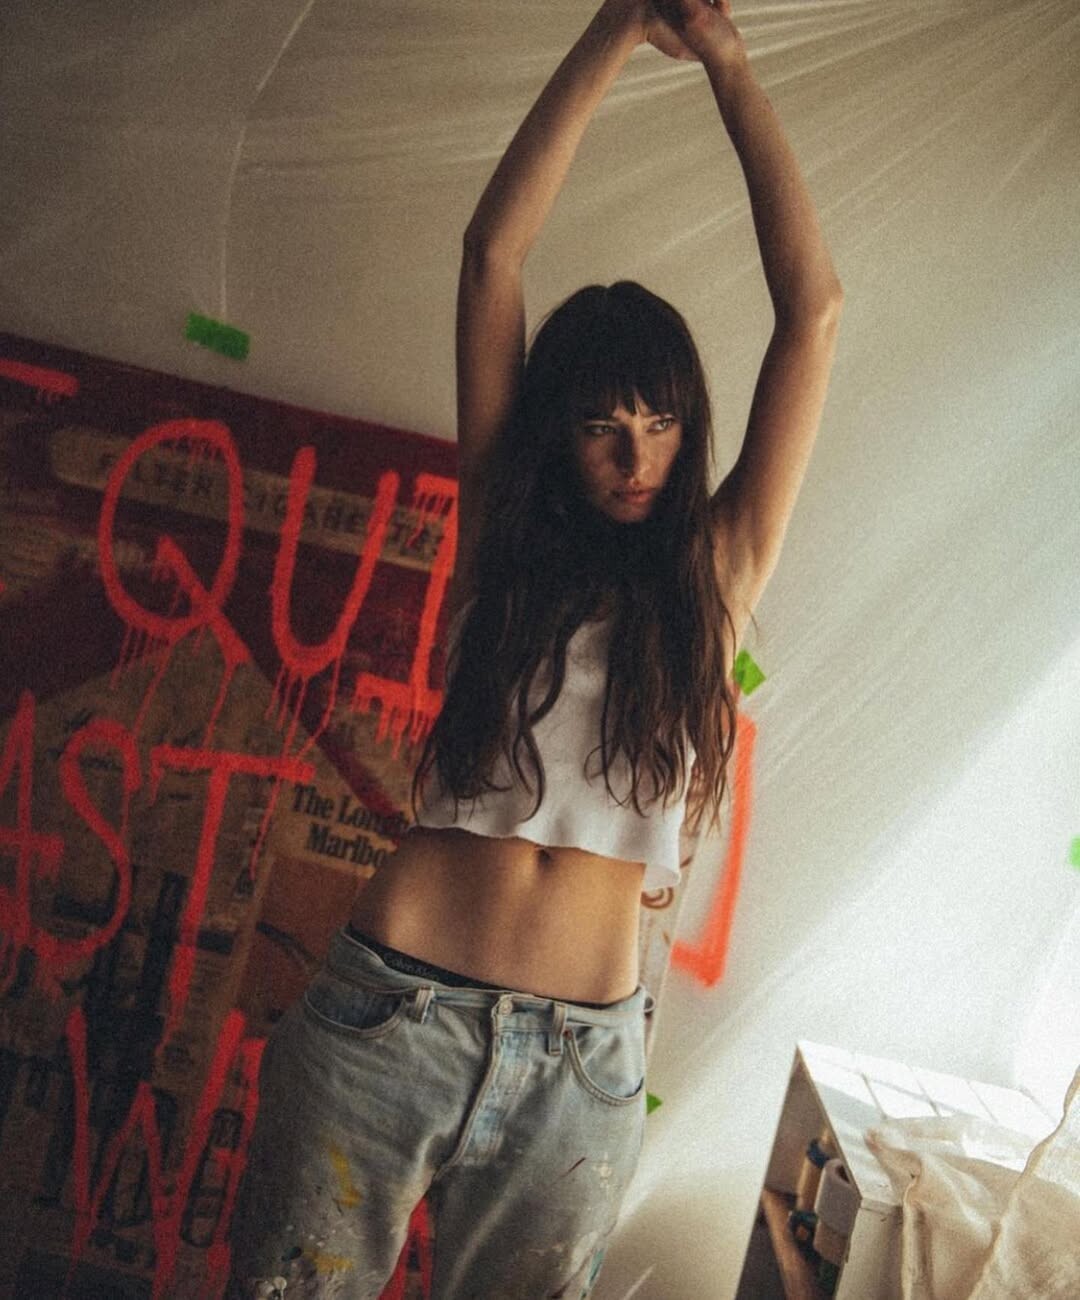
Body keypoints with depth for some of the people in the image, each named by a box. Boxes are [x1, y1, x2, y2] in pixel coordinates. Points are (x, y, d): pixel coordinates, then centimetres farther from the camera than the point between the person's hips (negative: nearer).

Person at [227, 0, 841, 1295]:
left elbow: (813, 310, 1)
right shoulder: (510, 536, 4)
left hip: (583, 1056, 1)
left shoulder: (715, 572, 4)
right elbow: (492, 250, 1)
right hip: (390, 1004, 0)